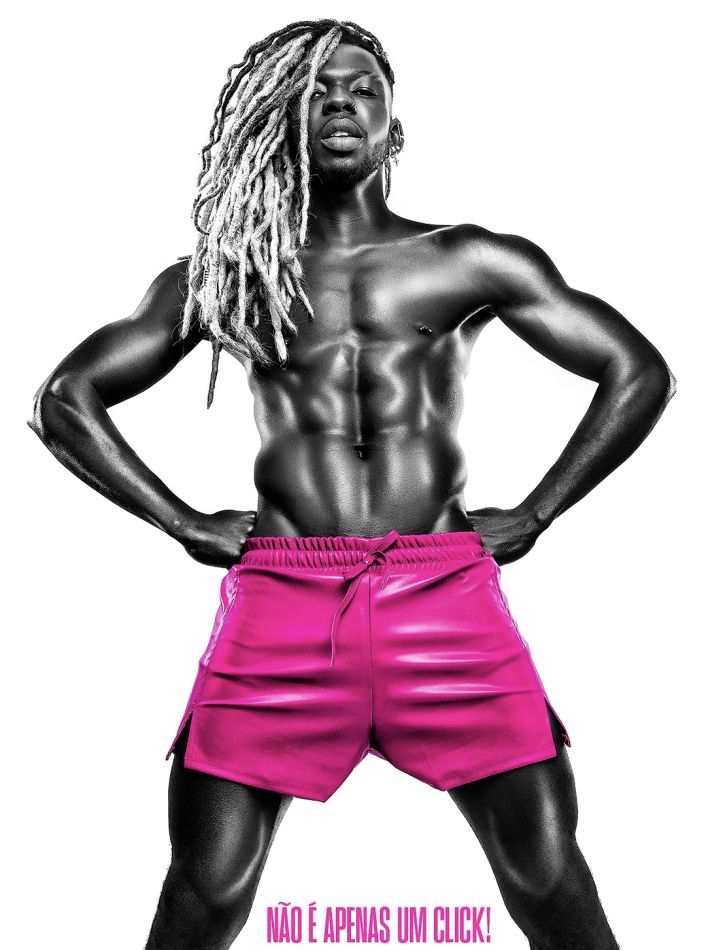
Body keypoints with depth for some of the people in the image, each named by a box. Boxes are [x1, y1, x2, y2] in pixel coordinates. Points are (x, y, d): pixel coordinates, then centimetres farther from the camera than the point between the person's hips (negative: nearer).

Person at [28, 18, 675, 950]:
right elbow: (63, 399, 15)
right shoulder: (222, 276, 12)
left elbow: (640, 371, 14)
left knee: (548, 871, 1)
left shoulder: (470, 262, 11)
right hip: (280, 595, 0)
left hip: (446, 588, 0)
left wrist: (534, 513, 8)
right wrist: (183, 522, 7)